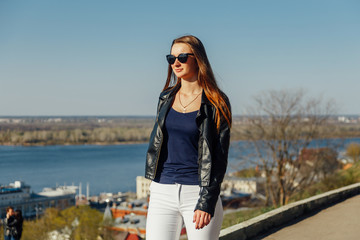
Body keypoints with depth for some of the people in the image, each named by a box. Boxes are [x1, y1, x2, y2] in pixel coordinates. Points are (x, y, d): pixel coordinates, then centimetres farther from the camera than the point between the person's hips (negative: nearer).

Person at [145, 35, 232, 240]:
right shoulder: (166, 98, 10)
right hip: (163, 193, 4)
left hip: (199, 192, -4)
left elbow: (219, 158, -8)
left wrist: (207, 202, -15)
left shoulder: (216, 103, -4)